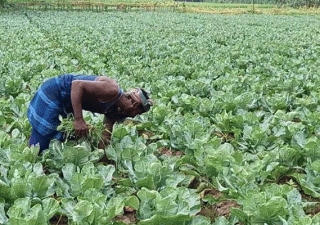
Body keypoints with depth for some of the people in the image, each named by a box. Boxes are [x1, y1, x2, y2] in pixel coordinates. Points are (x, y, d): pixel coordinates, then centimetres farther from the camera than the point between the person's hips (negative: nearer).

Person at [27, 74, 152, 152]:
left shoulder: (114, 111, 4)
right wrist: (78, 120, -35)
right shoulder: (111, 90, -26)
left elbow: (105, 138, 7)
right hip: (53, 92, -9)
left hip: (63, 105, 9)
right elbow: (77, 85, -31)